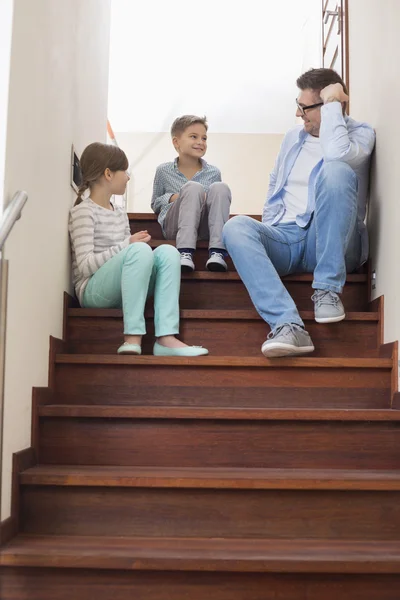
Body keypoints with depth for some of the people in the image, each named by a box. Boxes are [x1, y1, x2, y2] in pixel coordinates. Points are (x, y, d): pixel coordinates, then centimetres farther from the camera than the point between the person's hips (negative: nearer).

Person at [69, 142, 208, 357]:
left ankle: (166, 338, -30)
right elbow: (85, 265, -16)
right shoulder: (83, 212, -7)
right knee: (140, 250, -31)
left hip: (120, 290, 7)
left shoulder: (120, 214, 18)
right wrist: (128, 245, -20)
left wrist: (135, 244, -3)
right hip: (93, 291, -7)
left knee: (167, 252, -15)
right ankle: (132, 339, -36)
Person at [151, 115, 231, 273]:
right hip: (173, 226, -1)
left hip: (205, 228, 1)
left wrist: (208, 200, -3)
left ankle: (217, 251, -36)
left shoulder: (214, 172, 11)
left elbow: (220, 200, 22)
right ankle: (185, 252, -43)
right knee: (193, 188, -29)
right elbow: (155, 204, 18)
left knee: (220, 188, -25)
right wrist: (171, 198, -5)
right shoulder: (164, 171, 10)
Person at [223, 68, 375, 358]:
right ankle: (288, 326, -44)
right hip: (285, 237, 5)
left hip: (331, 244, -4)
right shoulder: (293, 137, 19)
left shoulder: (361, 133, 1)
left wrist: (332, 104, -11)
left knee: (335, 170, -31)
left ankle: (327, 290, -26)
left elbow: (336, 154, -23)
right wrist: (267, 235, 8)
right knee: (236, 227, -27)